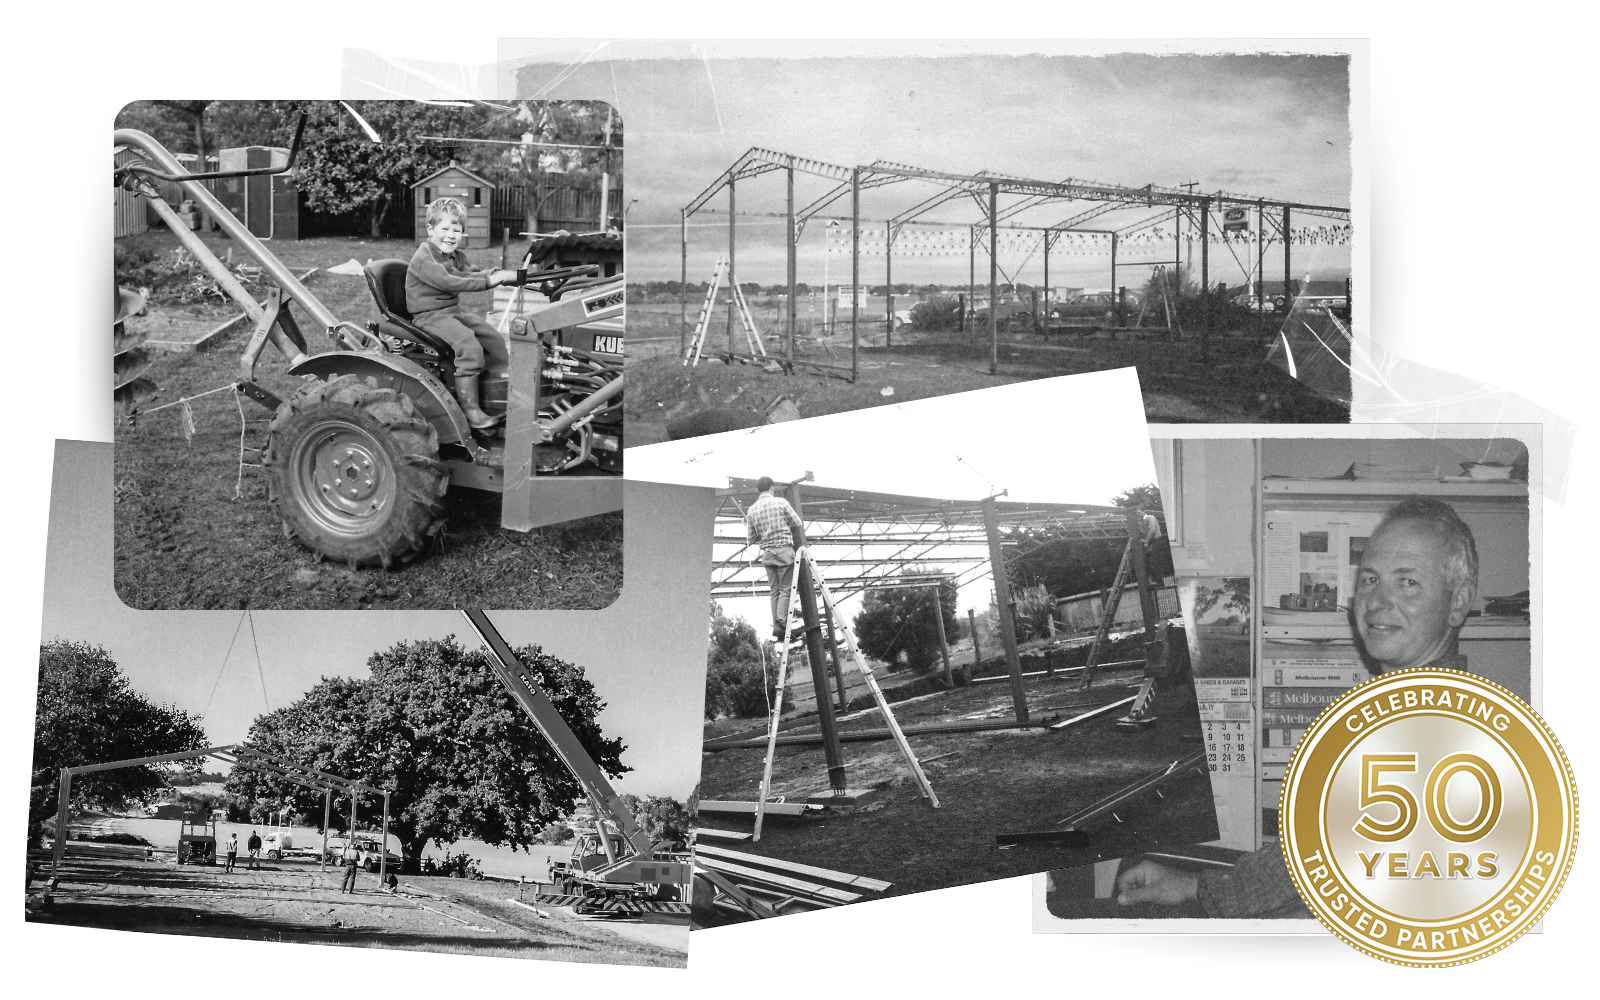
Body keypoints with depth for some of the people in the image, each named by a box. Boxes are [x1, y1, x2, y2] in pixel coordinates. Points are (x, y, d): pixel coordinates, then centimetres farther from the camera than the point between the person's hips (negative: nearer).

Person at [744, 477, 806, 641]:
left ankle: (776, 625, 2)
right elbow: (797, 524, 1)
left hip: (767, 552, 4)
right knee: (786, 589, -4)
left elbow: (752, 538, 11)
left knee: (774, 590, 8)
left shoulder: (752, 510, 6)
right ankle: (780, 623, -18)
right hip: (784, 550, -4)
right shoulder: (780, 502, -5)